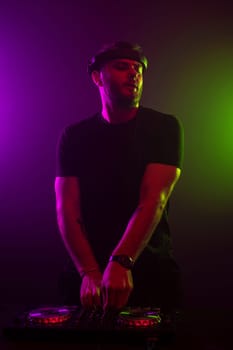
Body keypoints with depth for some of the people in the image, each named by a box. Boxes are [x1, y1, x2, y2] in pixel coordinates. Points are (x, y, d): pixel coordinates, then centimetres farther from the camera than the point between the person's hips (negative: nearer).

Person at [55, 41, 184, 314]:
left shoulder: (164, 127, -3)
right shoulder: (74, 136, 3)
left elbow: (154, 200, -15)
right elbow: (67, 209, -6)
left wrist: (121, 262, -30)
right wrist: (90, 273, -20)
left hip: (150, 270, -1)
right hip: (87, 273, 2)